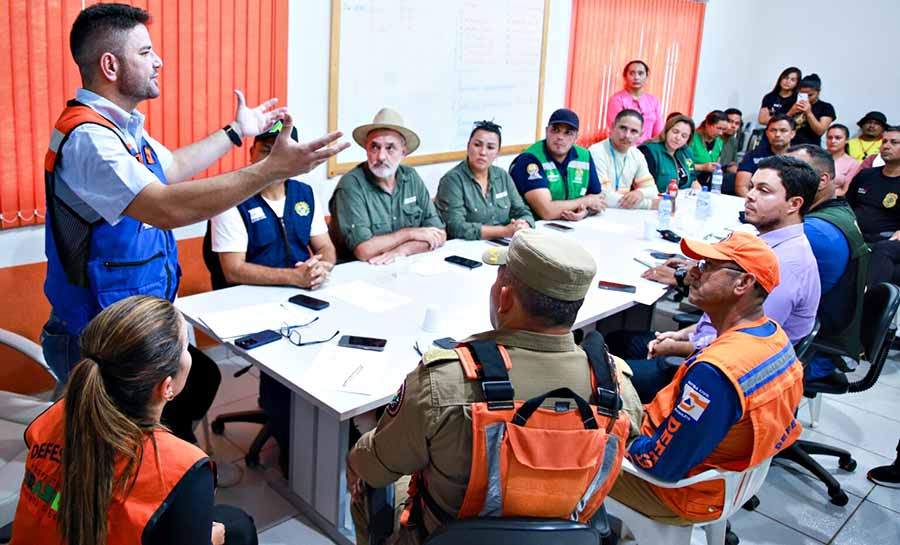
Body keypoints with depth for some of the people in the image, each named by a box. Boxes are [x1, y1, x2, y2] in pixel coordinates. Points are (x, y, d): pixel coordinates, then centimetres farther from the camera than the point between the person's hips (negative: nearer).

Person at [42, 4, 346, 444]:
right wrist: (272, 169, -38)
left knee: (201, 379, 21)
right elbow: (167, 208, -38)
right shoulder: (87, 136, -25)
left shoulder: (120, 125, 6)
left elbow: (171, 167, 24)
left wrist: (237, 132, 28)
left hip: (137, 321, 10)